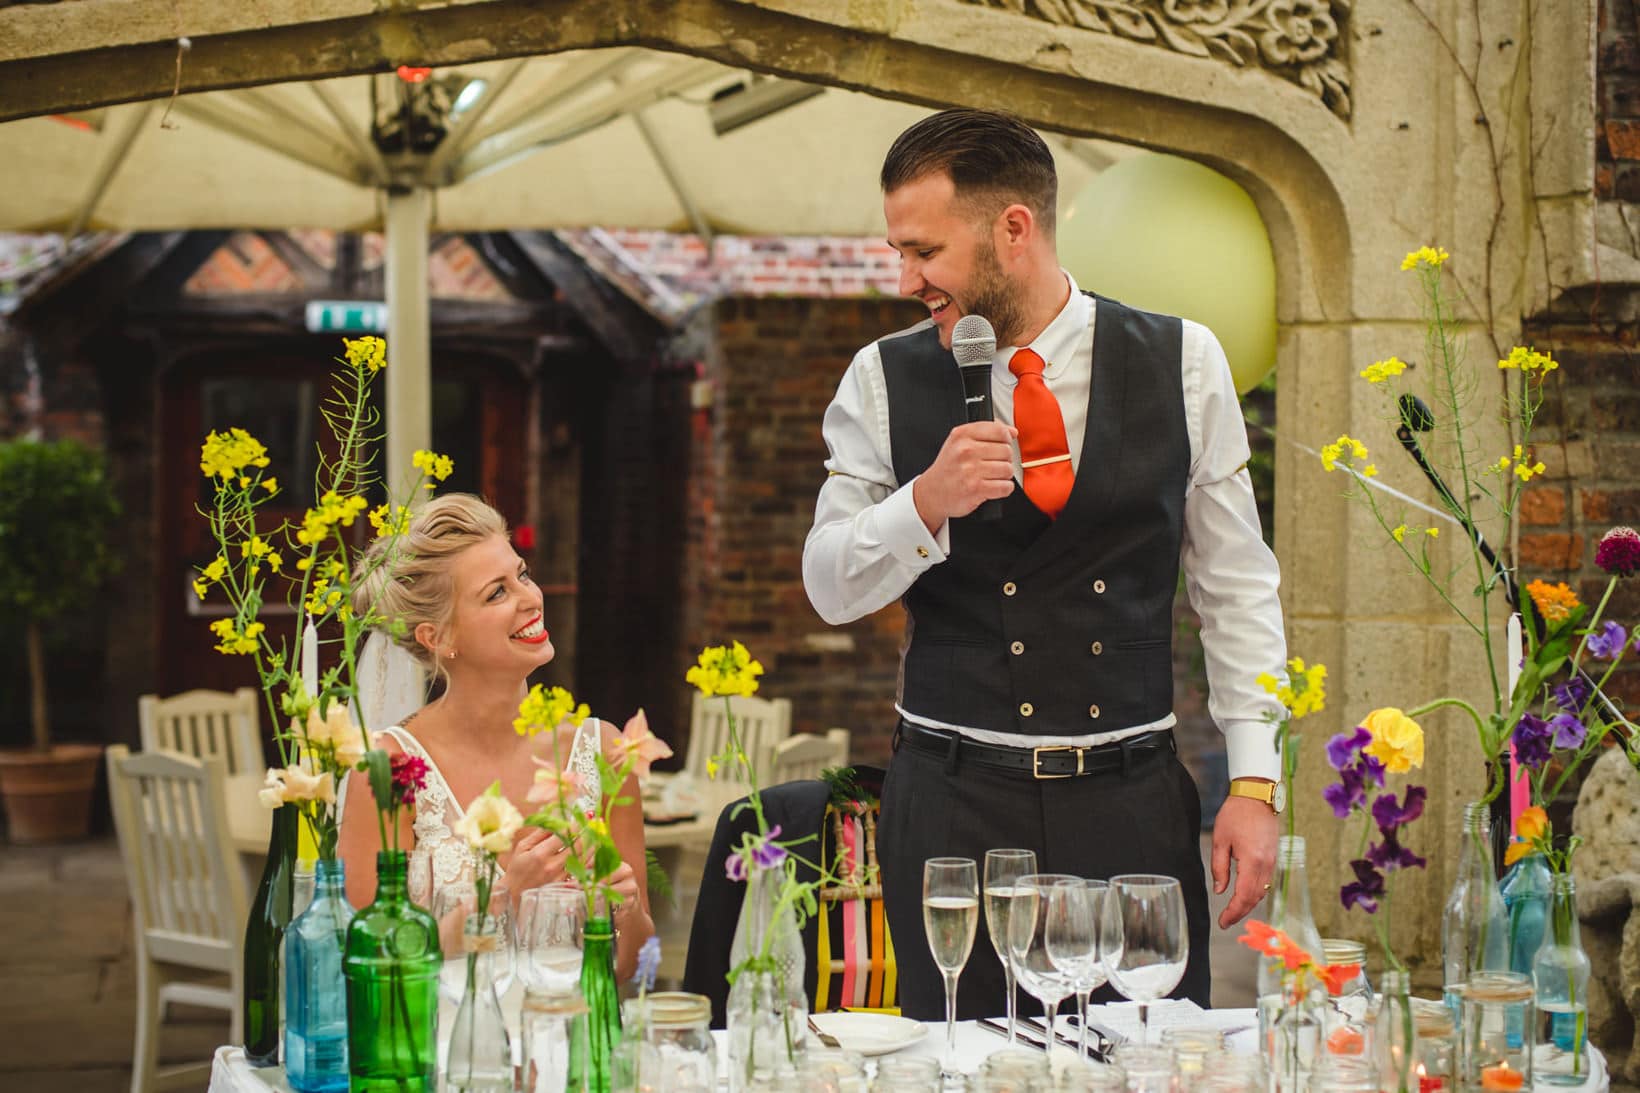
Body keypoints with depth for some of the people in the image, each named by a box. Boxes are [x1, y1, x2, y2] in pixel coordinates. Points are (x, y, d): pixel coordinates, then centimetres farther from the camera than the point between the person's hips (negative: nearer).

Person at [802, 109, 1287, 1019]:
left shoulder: (1181, 364, 1)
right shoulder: (885, 381, 1)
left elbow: (1235, 584, 6)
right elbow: (829, 588, 3)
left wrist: (1254, 780, 1)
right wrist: (928, 501, -16)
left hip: (1133, 802, 0)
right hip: (952, 802, 0)